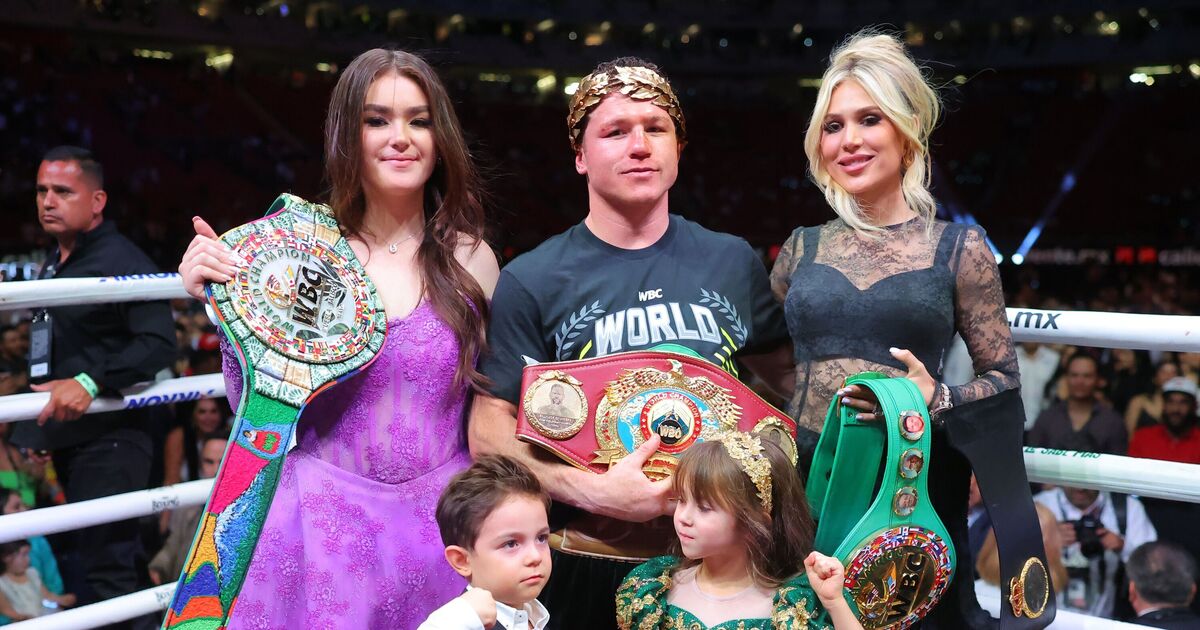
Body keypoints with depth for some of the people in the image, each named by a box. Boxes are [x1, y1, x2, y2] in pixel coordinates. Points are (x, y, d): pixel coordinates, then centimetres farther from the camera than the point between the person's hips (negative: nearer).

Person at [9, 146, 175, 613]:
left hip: (108, 438, -9)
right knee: (75, 562, 17)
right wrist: (39, 427, 23)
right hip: (68, 437, 9)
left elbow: (158, 343, -23)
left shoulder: (121, 260, -12)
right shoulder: (53, 264, 16)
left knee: (104, 567, -9)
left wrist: (90, 382, -31)